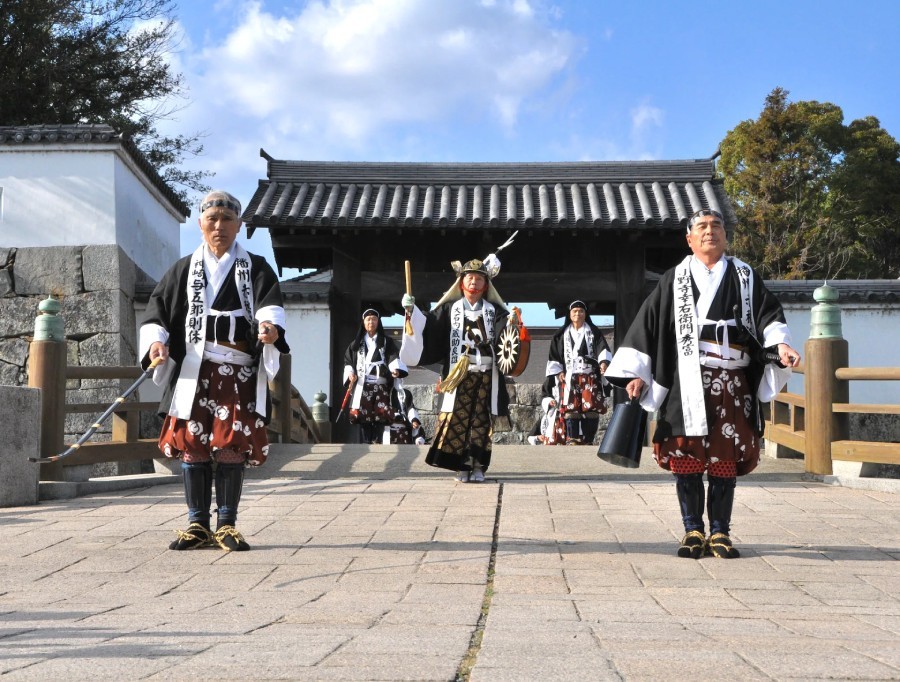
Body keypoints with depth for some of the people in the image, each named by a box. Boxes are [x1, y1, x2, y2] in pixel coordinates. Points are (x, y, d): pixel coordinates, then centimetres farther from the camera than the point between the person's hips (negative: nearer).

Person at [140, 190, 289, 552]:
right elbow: (157, 307, 10)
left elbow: (270, 303, -9)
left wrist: (271, 326, -32)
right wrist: (156, 341, -11)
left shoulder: (256, 268, 9)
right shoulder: (184, 270, 15)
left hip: (238, 373, -2)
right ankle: (198, 525, 9)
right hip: (193, 371, 2)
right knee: (191, 445, 0)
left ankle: (227, 525, 7)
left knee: (232, 448, -4)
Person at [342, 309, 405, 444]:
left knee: (380, 415, -10)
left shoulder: (387, 342, 13)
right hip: (362, 386, 1)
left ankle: (377, 442, -9)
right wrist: (350, 373, -3)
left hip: (380, 385, -1)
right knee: (363, 416, -6)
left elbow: (393, 358, -1)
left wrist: (395, 369, -22)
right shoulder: (356, 343, 18)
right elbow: (347, 360, 16)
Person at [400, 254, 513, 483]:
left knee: (481, 421, -1)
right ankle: (462, 466, 2)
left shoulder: (495, 312, 11)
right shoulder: (450, 309, 9)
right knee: (457, 419, -5)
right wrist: (412, 311, -12)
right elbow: (429, 325, 1)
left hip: (486, 376, 1)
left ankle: (478, 466, 5)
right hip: (458, 375, -1)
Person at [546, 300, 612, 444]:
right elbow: (554, 354, 16)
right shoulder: (562, 334, 15)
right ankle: (572, 438, -7)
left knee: (591, 408, -9)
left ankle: (588, 439, -6)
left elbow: (602, 348, -5)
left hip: (590, 376, -1)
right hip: (569, 377, 1)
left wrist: (604, 362, -24)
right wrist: (558, 371, 5)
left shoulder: (594, 332, 11)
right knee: (571, 408, -8)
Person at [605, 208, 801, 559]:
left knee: (725, 458, 0)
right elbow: (648, 325, 8)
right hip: (685, 384, 0)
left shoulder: (745, 277, 12)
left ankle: (720, 532, 10)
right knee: (686, 458, -2)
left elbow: (768, 314, 1)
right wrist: (636, 374, 1)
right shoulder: (673, 281, 11)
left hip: (731, 385, 0)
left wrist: (781, 344, -19)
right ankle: (693, 531, 8)